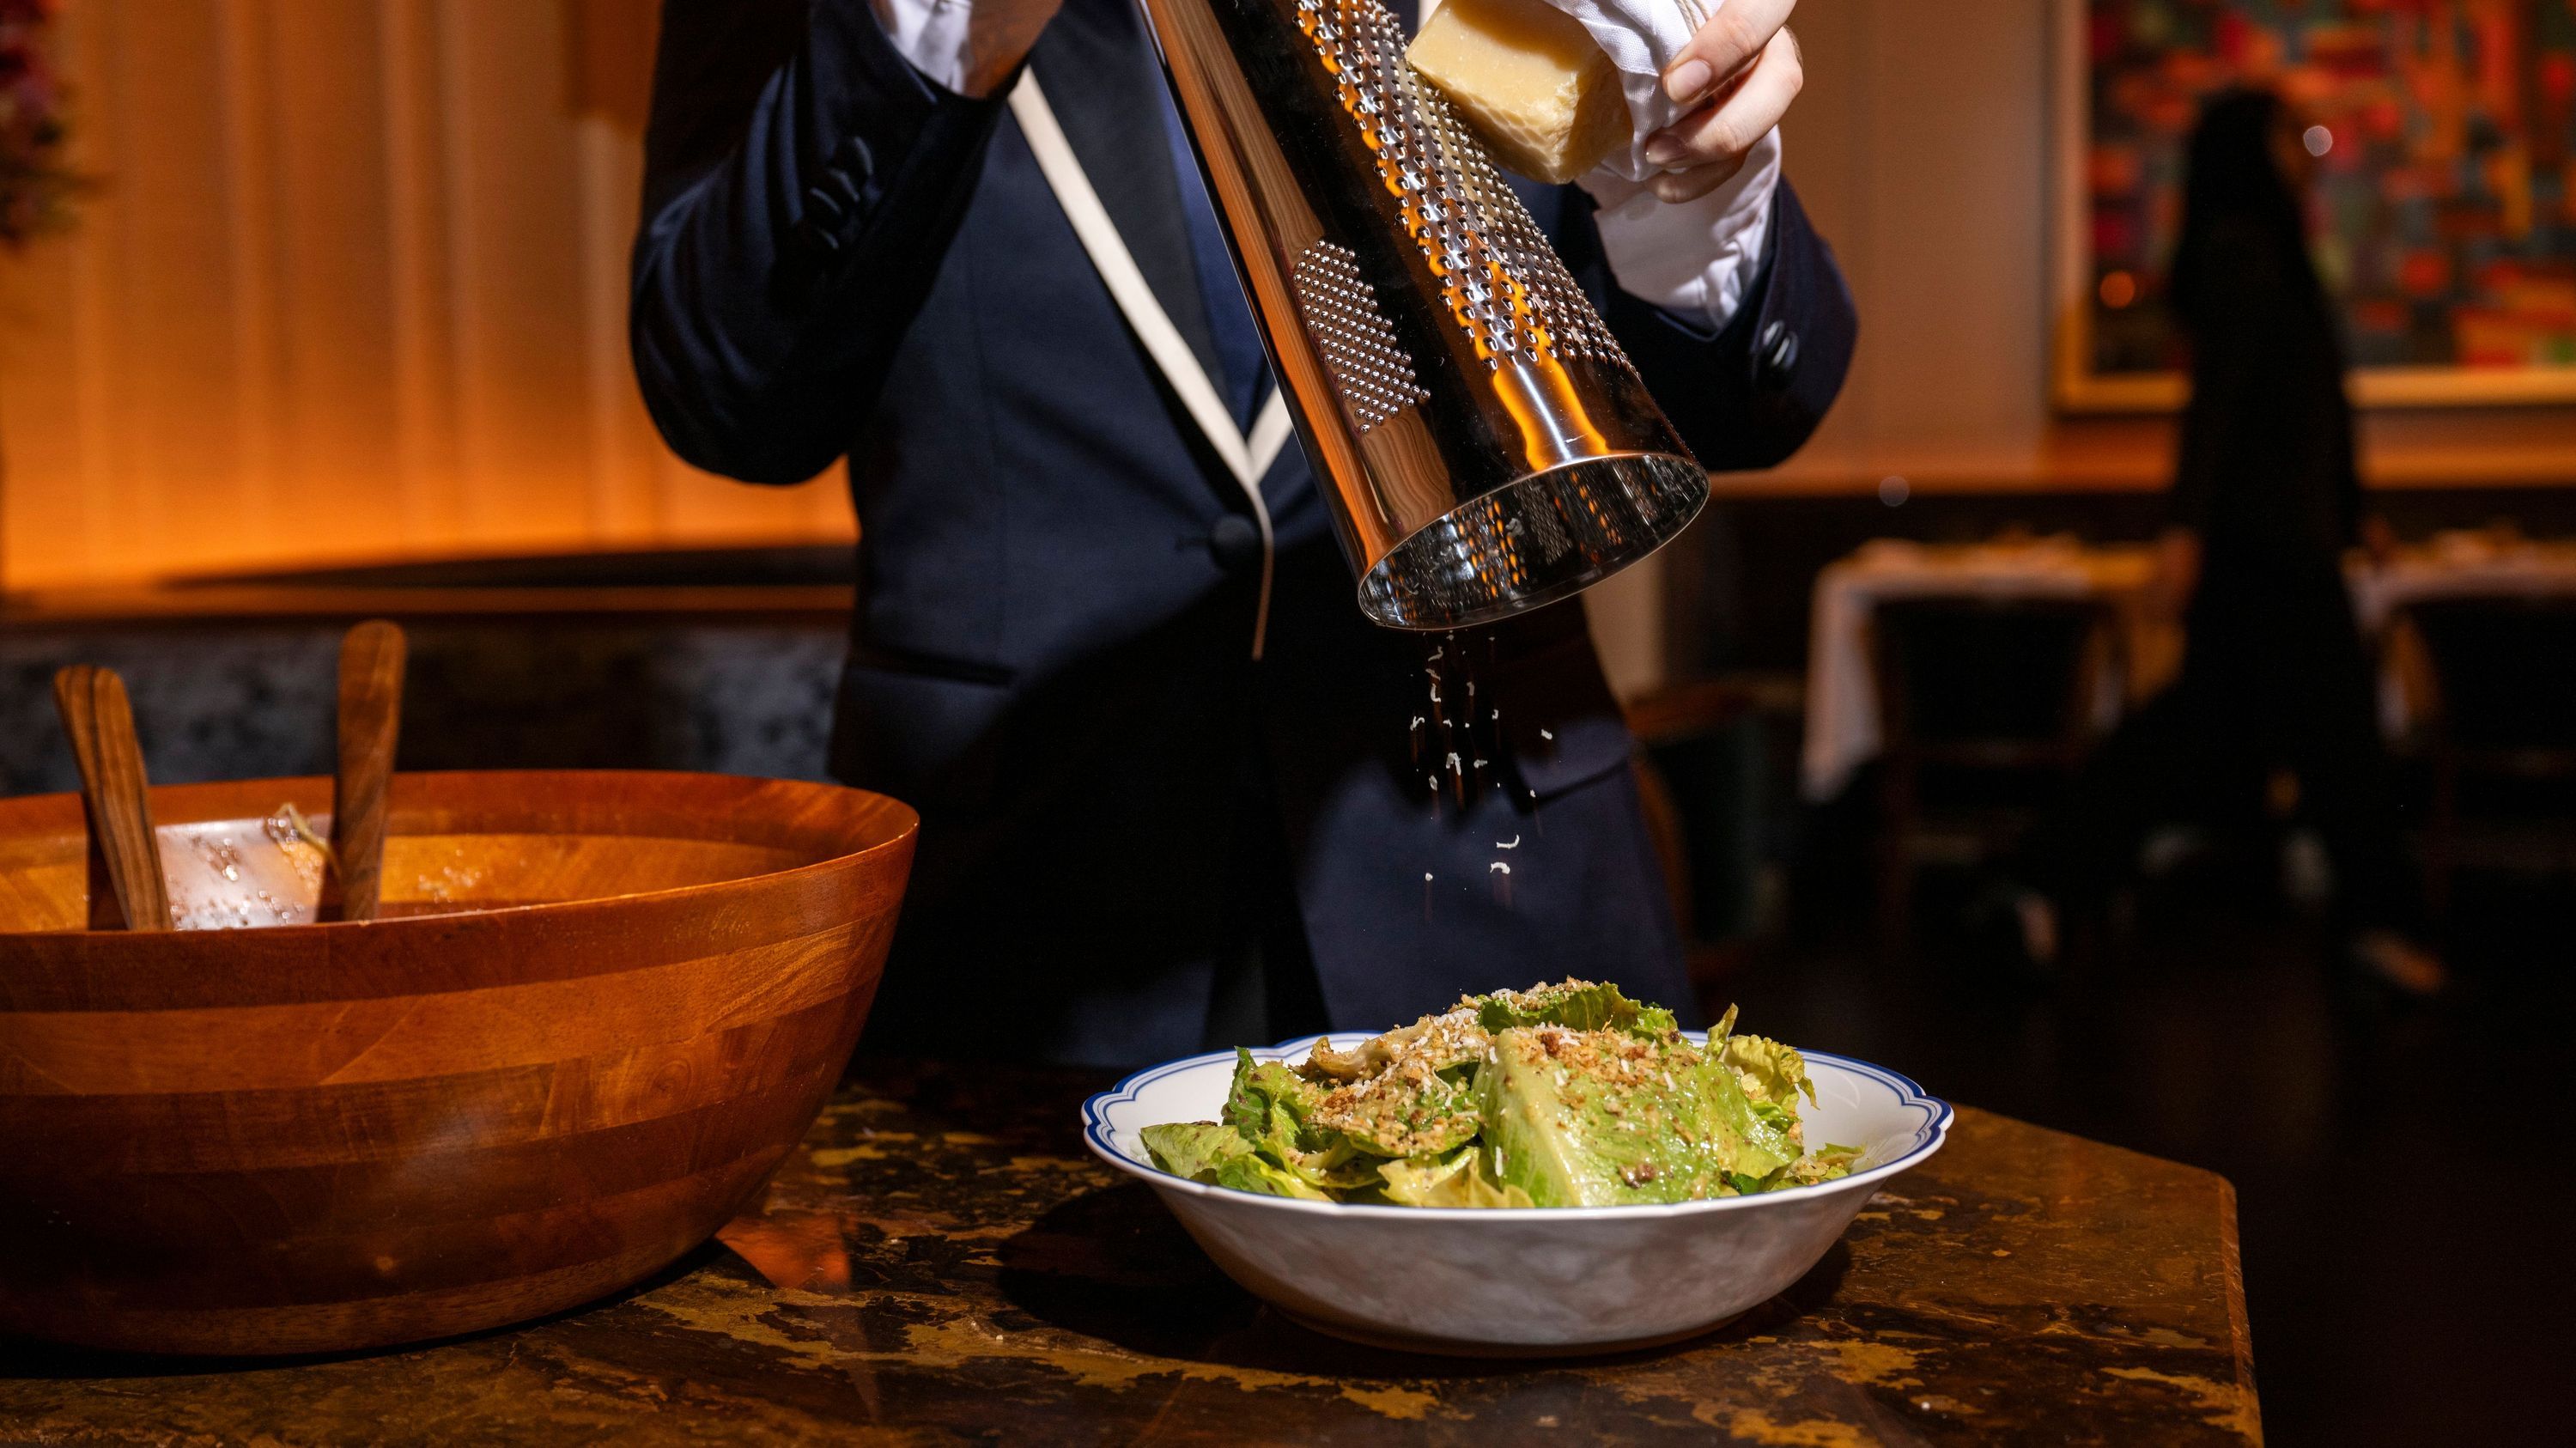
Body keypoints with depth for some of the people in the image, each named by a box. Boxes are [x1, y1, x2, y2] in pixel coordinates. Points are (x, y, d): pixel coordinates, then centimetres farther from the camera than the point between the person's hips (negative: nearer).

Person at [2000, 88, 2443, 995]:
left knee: (2208, 716, 9)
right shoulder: (2239, 251, -12)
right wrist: (2189, 526, -27)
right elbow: (2216, 392, -21)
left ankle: (2050, 876, 9)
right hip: (2260, 534, -10)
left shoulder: (2263, 251, 19)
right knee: (2331, 712, 0)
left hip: (2280, 529, 10)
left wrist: (2347, 515, 26)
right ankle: (2378, 918, 12)